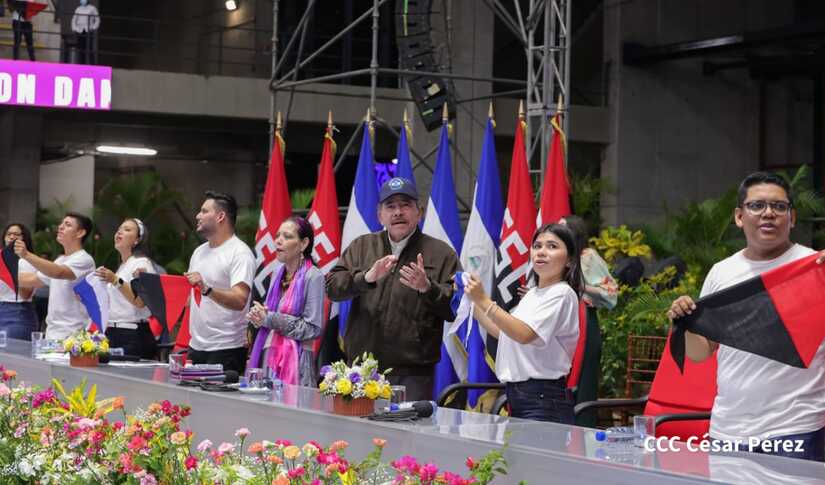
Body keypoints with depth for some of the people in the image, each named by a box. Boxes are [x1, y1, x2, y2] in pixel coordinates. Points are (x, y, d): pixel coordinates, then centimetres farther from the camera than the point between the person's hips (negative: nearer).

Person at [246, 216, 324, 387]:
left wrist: (270, 319, -12)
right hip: (268, 358, 6)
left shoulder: (313, 277, -8)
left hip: (295, 360, -6)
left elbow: (313, 329, -14)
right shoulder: (278, 275, 14)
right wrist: (258, 316, 2)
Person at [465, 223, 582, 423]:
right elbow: (502, 332, 22)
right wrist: (473, 302, 17)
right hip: (517, 395, 8)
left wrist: (484, 301, -22)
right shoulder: (532, 294, 19)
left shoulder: (562, 293, -9)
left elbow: (524, 334, -21)